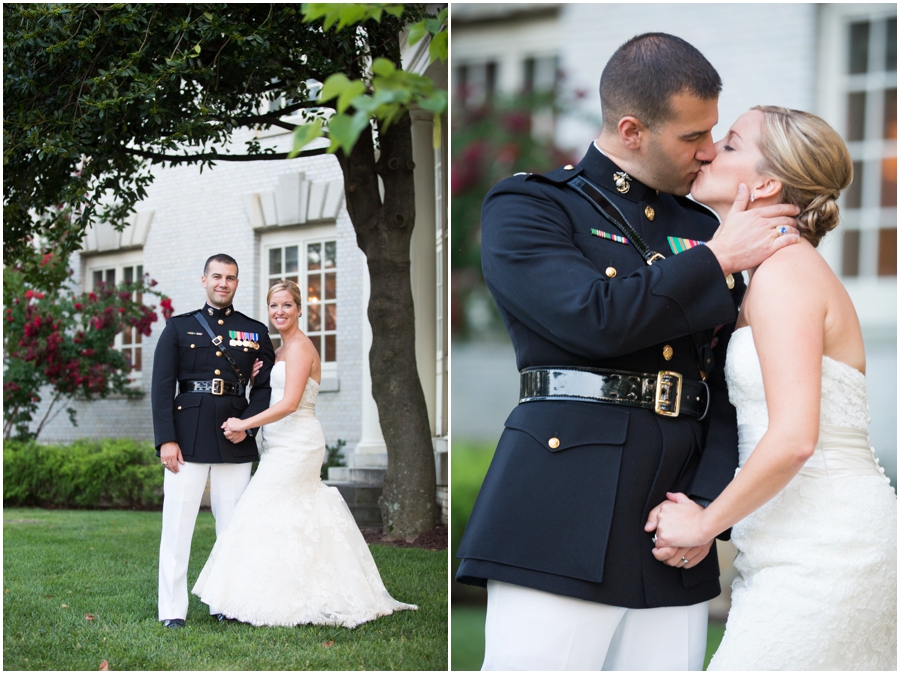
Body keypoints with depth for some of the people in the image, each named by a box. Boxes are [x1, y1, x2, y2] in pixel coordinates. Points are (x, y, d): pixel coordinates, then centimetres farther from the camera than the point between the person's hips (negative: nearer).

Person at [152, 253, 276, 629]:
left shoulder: (255, 332, 12)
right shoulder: (179, 327, 8)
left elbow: (265, 386, 9)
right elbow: (162, 386, 1)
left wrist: (247, 424, -8)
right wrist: (166, 439, -8)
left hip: (235, 442, 2)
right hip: (188, 439, -2)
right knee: (177, 524, -3)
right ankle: (172, 609, 2)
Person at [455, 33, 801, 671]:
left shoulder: (701, 230, 19)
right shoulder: (525, 206, 3)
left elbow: (726, 388, 14)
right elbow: (596, 319, -14)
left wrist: (708, 502, -1)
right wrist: (717, 260, -3)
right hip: (560, 524, -5)